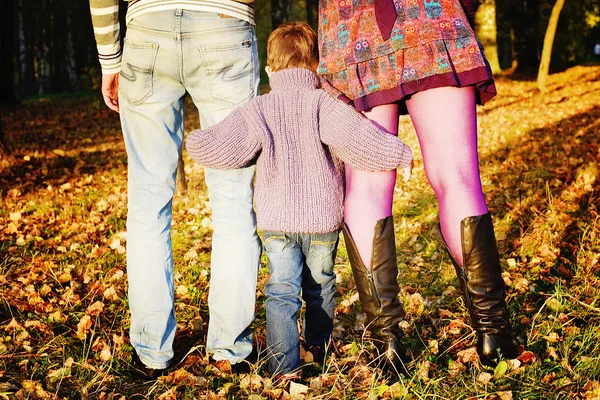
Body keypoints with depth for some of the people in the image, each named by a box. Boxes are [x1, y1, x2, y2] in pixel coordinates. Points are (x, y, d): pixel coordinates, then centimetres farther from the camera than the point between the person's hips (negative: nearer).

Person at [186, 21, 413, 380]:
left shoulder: (258, 110, -2)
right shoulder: (322, 104, -8)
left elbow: (220, 146, -5)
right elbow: (356, 136, -20)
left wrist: (195, 141, 16)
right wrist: (399, 154, -11)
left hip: (276, 220, 0)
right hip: (322, 218, 0)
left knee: (282, 290, 4)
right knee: (320, 284, 20)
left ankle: (285, 365, -5)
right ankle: (319, 346, 38)